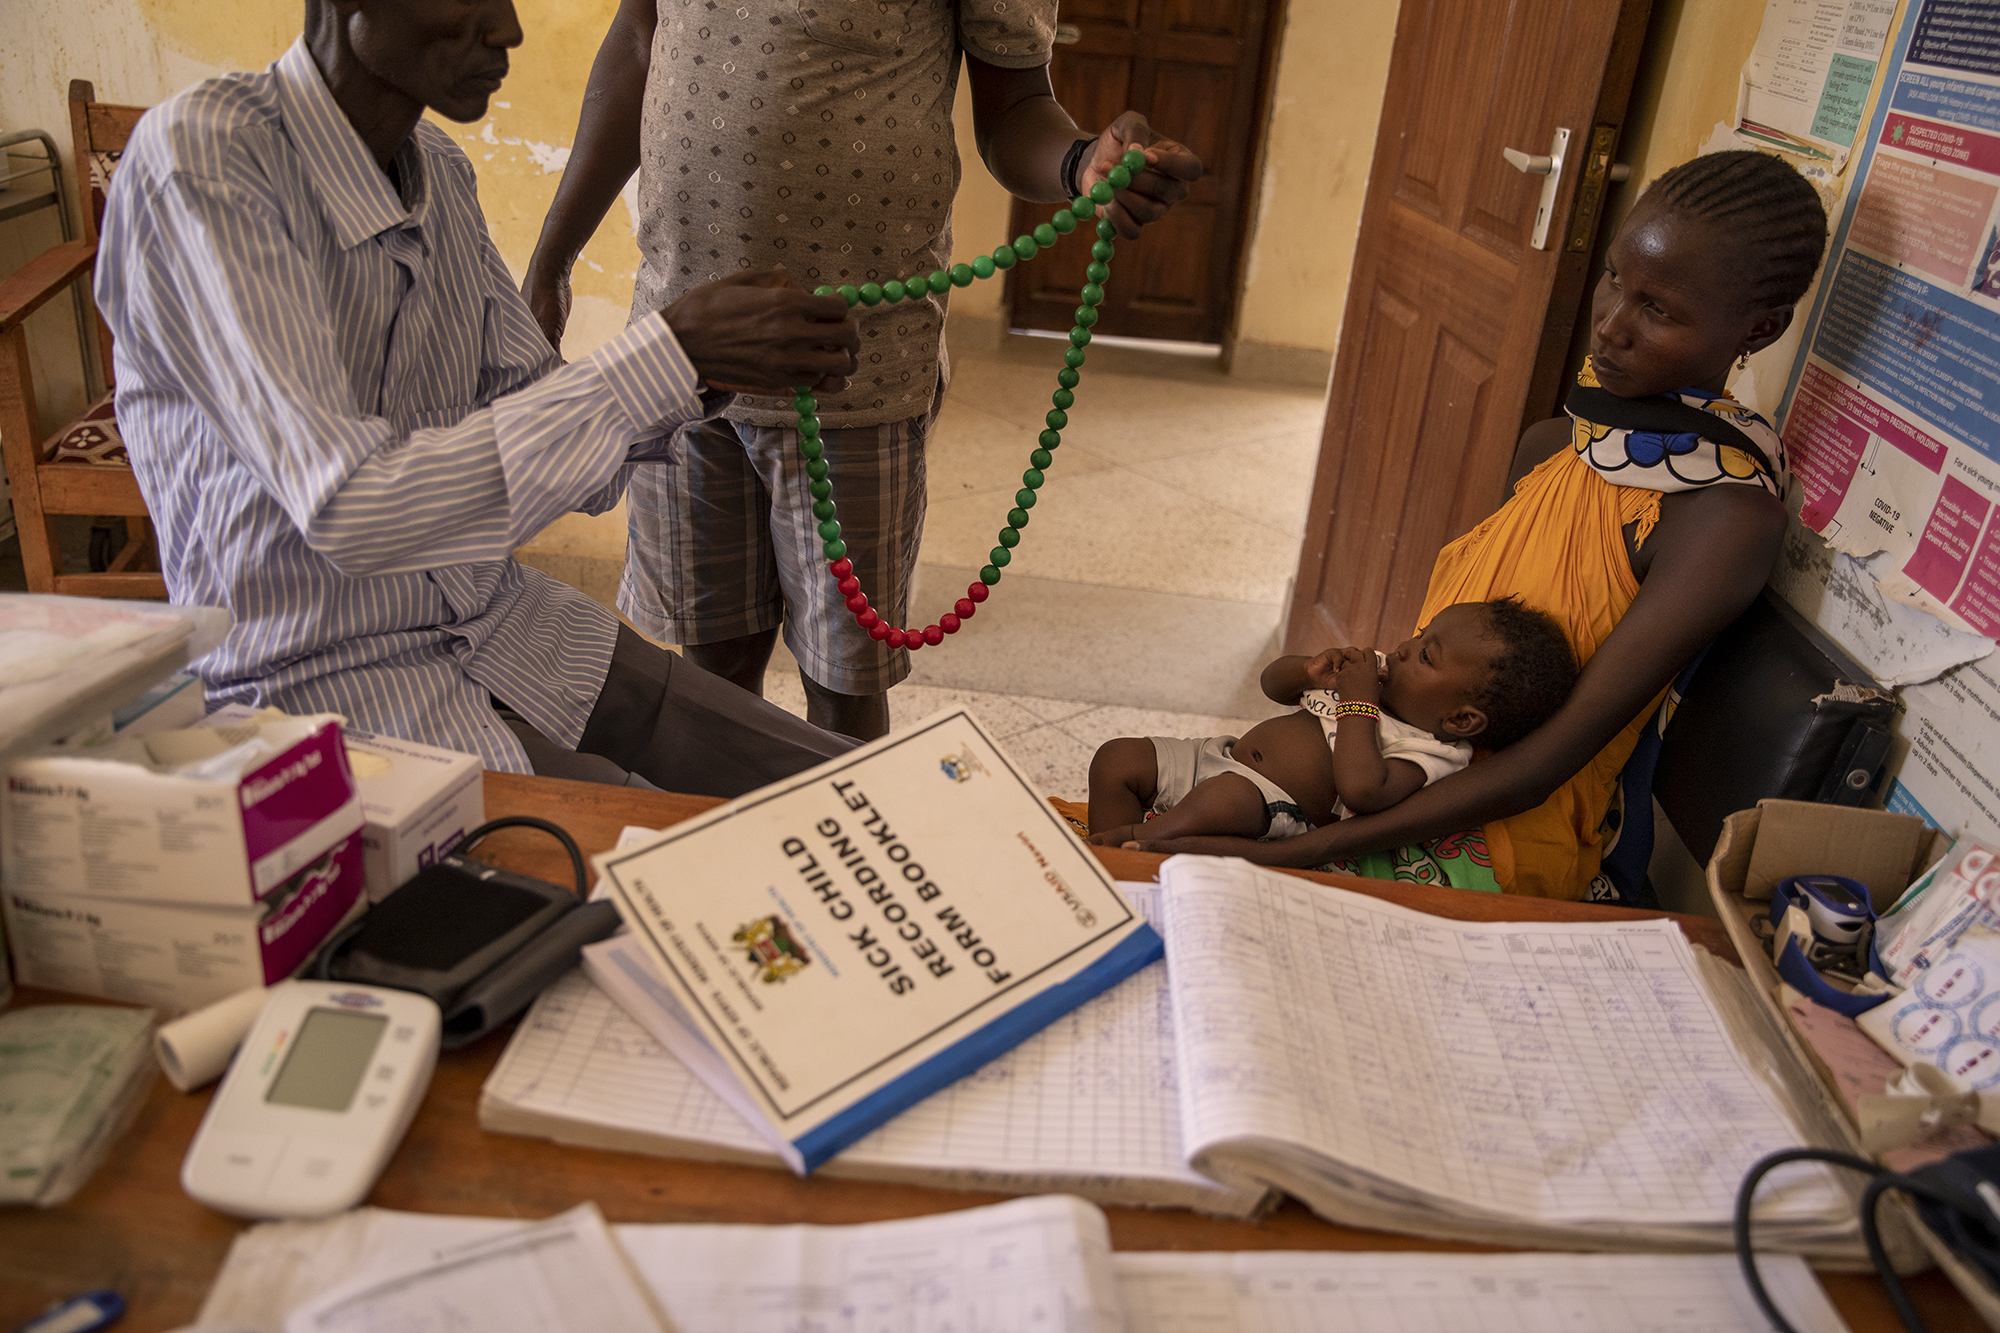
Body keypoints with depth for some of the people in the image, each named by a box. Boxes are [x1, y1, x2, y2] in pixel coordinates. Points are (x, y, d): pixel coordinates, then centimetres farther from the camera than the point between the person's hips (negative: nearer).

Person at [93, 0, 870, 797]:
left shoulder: (439, 169, 3)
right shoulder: (199, 157, -20)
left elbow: (539, 435, 7)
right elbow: (349, 512, -30)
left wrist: (682, 375, -14)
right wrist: (668, 355, -30)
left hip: (499, 626, 7)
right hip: (320, 681, -6)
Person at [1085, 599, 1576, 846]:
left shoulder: (1430, 758, -13)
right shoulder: (1377, 673, 11)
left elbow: (1361, 790, -35)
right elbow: (1274, 681, 20)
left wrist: (1358, 703, -21)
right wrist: (1312, 672, -4)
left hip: (1271, 804, -9)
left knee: (1226, 797, -41)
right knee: (1117, 757, -2)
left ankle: (1136, 841, -21)